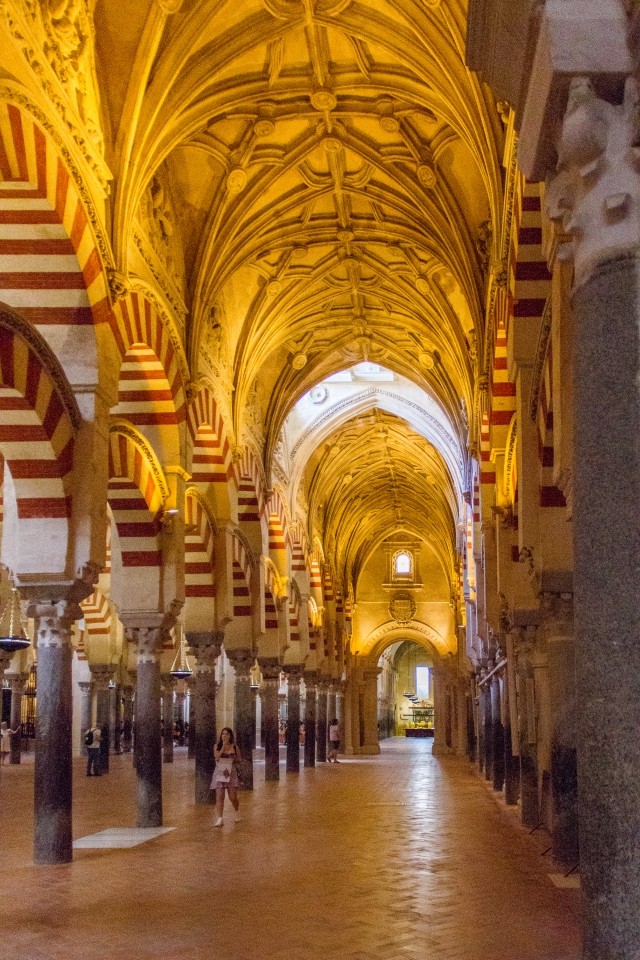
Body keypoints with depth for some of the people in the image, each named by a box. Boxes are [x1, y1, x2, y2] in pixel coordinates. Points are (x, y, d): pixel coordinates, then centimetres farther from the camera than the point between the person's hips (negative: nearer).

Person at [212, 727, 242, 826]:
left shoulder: (234, 747, 4)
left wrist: (233, 758, -12)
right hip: (219, 773, 0)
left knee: (233, 796, 0)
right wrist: (223, 746, -16)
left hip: (231, 773, 0)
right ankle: (219, 819, -7)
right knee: (219, 796, -8)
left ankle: (237, 812, 31)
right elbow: (217, 757, -13)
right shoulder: (217, 746, 3)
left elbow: (239, 760, 9)